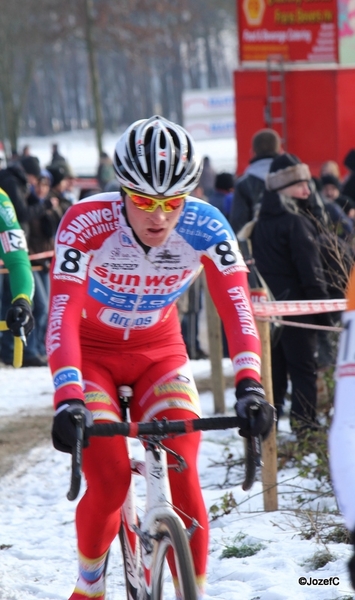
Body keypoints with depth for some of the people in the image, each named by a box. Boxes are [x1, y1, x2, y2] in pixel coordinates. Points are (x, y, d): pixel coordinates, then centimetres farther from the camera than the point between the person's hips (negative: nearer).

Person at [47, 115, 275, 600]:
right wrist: (68, 400, -49)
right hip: (92, 353, -2)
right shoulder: (86, 225, -31)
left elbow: (237, 309, -29)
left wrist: (250, 386, -43)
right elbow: (62, 318, -37)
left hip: (160, 353, 2)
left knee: (181, 474, -16)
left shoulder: (206, 228, -24)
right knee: (110, 482, -15)